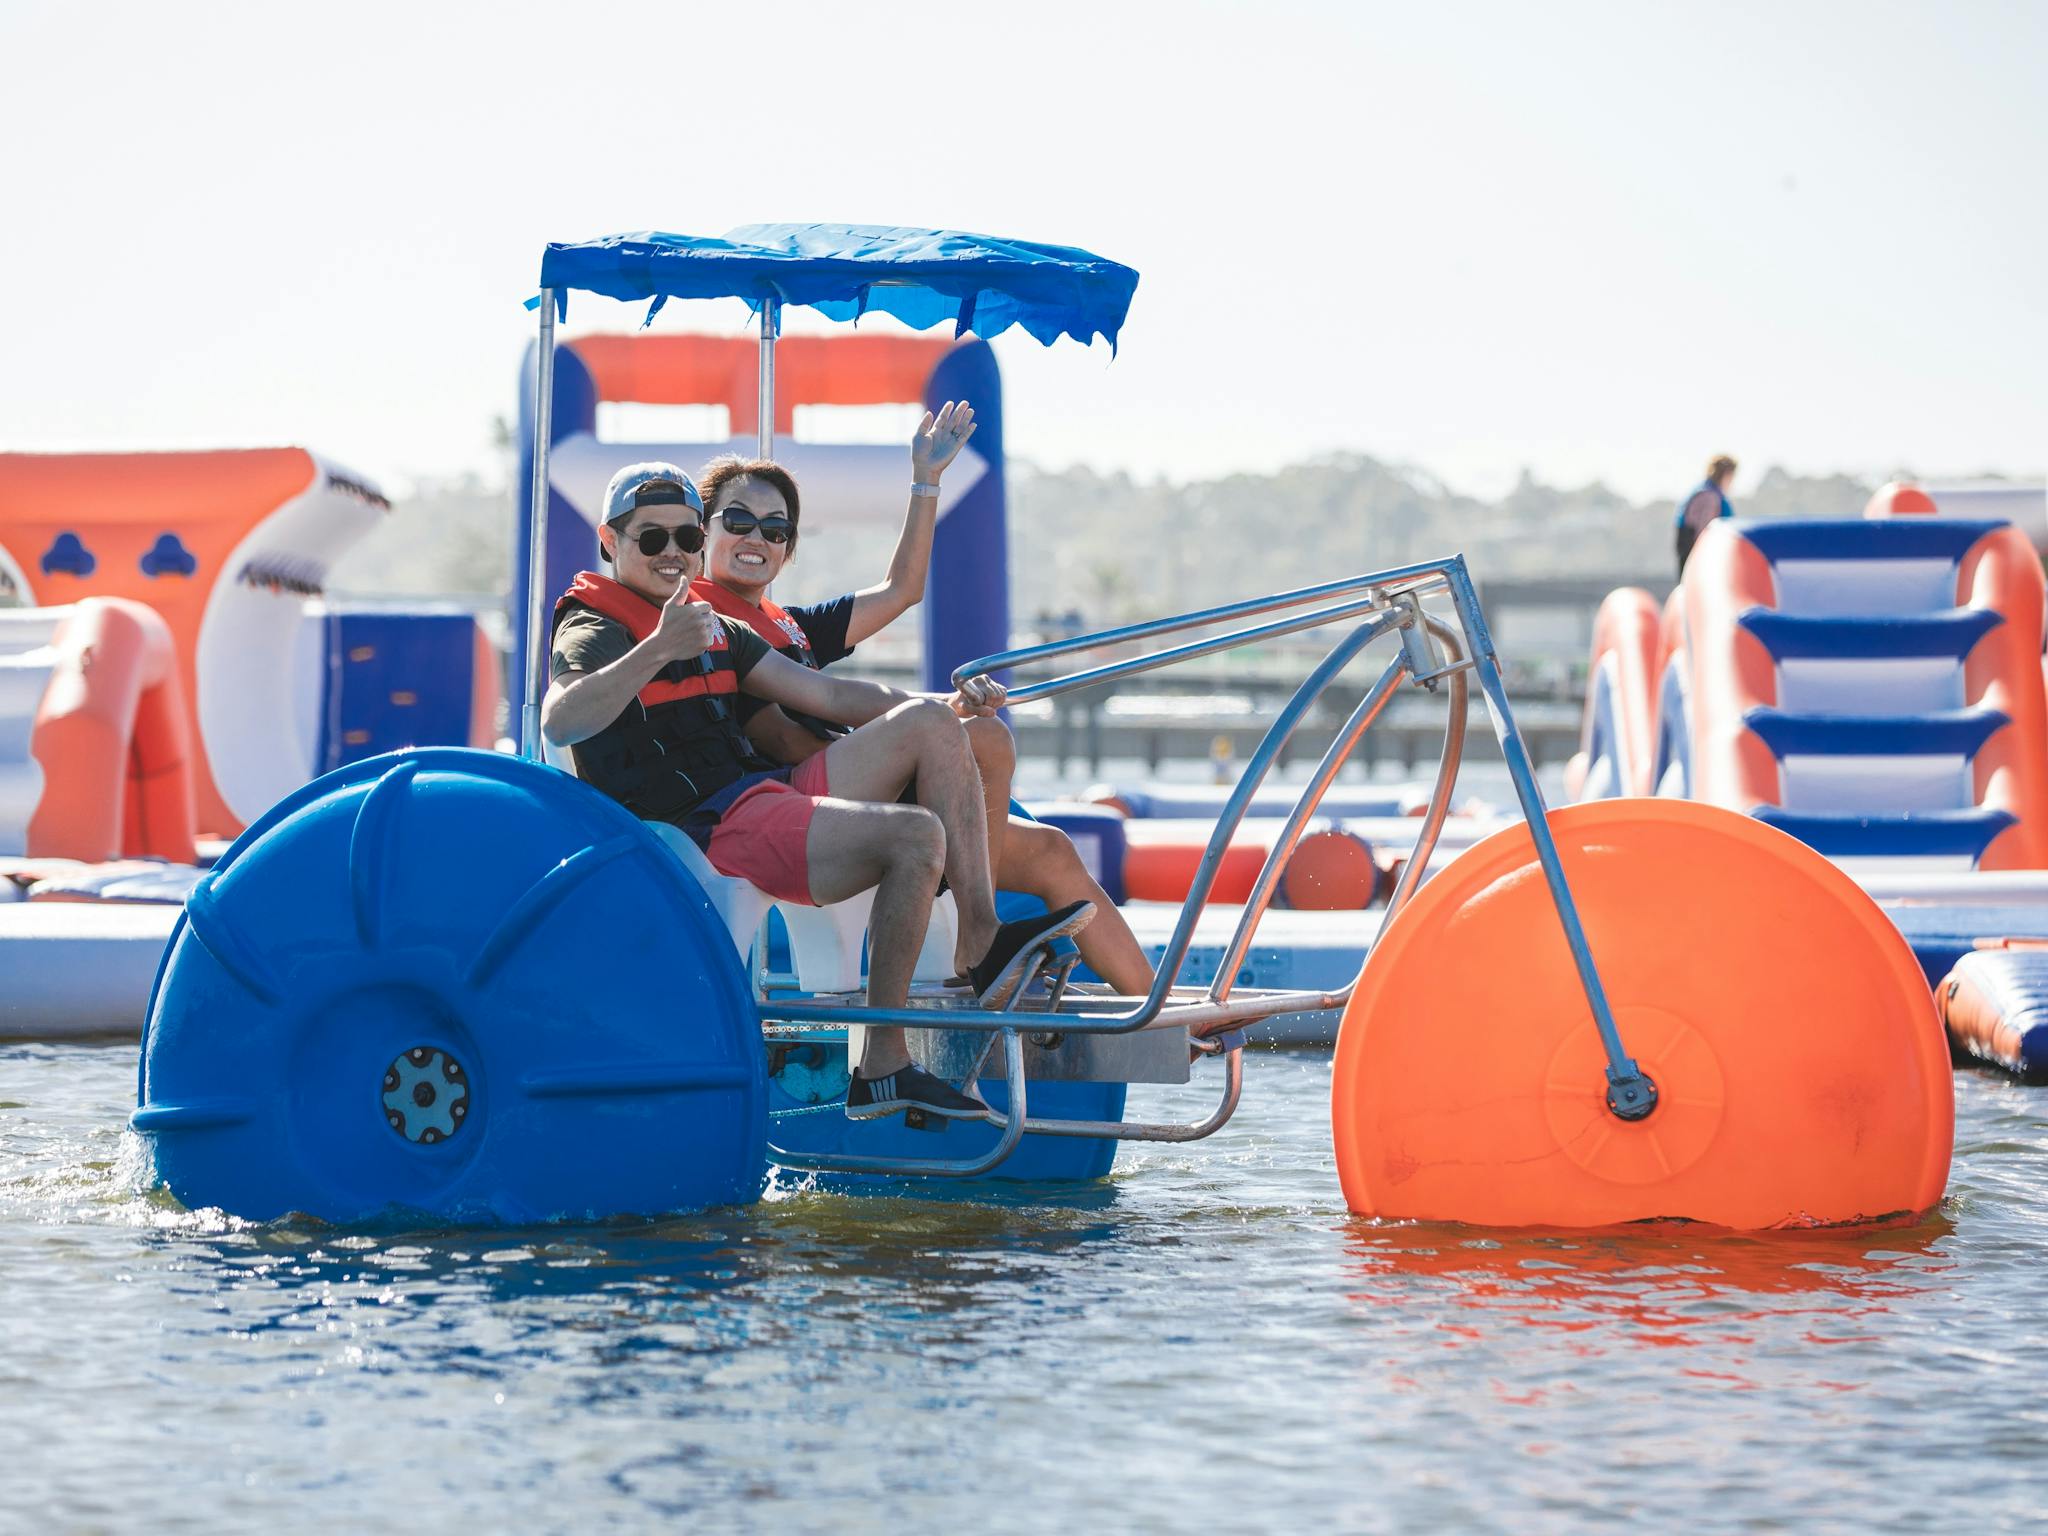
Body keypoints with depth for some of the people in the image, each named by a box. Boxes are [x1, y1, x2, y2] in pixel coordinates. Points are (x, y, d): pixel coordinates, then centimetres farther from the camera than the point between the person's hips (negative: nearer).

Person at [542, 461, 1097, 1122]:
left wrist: (949, 706, 8)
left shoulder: (712, 629, 25)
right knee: (915, 835, -26)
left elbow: (828, 695, 21)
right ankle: (881, 1067, -25)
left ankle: (982, 944, -9)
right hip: (704, 829, -9)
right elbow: (558, 724, -25)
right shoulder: (593, 631, -2)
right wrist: (656, 651, -36)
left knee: (930, 724, -1)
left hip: (770, 791, 9)